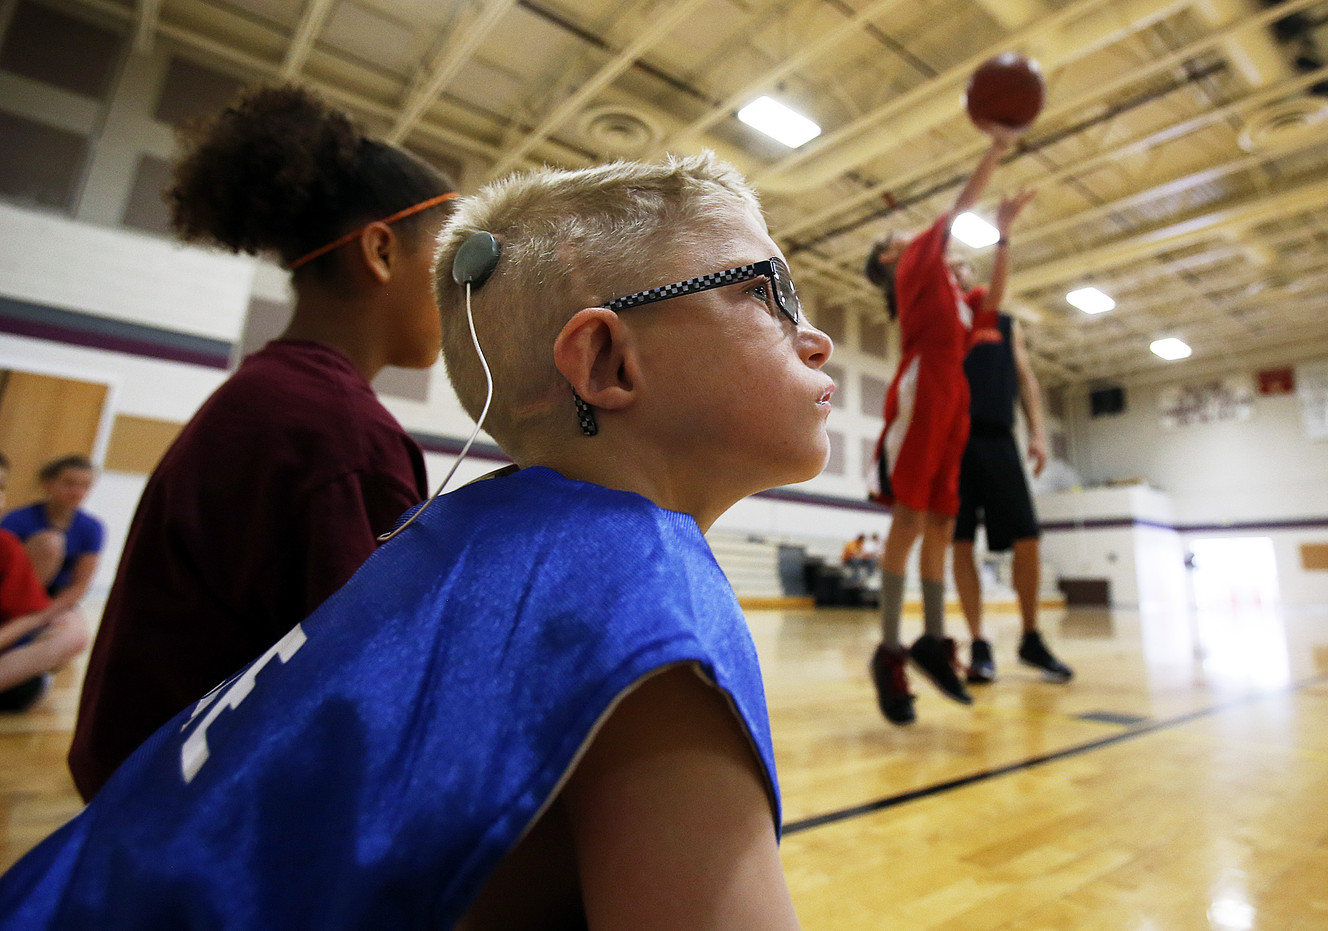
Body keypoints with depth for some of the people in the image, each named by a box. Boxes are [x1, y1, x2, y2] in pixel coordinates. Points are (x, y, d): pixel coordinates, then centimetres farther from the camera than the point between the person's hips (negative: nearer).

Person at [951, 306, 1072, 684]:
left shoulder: (1008, 324, 21)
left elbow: (1025, 378, 15)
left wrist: (1037, 433, 4)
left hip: (998, 437, 2)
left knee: (1027, 539, -4)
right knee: (960, 543, -5)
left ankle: (1031, 640, 15)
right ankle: (979, 646, 3)